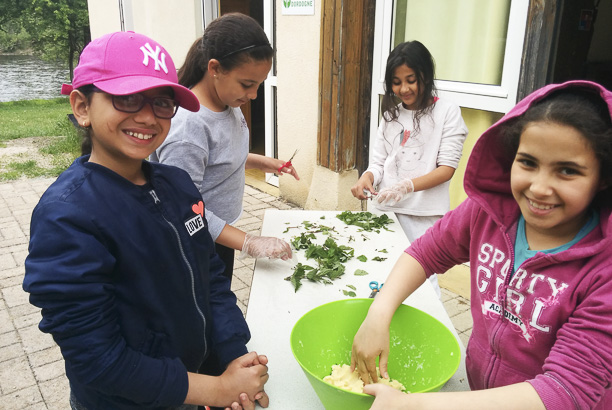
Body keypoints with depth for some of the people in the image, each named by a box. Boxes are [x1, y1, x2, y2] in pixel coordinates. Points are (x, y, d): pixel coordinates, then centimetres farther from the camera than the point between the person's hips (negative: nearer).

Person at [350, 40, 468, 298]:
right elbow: (379, 161, 10)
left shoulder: (446, 112, -5)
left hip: (424, 215, -5)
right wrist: (367, 178, -13)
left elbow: (447, 168, -10)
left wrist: (407, 186, -24)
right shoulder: (391, 114, 12)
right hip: (387, 209, 5)